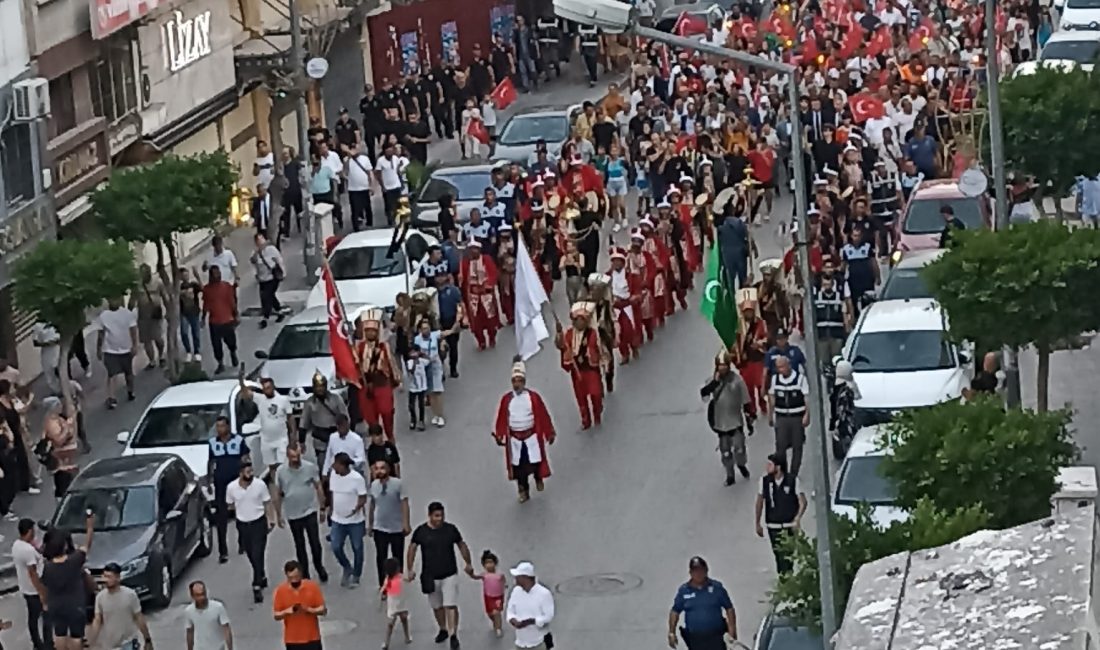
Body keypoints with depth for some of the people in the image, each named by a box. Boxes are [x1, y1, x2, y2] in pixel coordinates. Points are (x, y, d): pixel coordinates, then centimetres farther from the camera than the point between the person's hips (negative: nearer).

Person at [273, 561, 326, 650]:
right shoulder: (280, 591, -6)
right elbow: (276, 616, 0)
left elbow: (323, 610, -4)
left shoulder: (312, 587, -7)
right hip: (292, 640, 0)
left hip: (312, 638, 0)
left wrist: (309, 610, -23)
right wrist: (286, 612, -22)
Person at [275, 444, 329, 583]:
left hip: (310, 512, -1)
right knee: (300, 545, 12)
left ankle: (319, 568, 26)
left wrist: (322, 508, 1)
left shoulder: (310, 467, -10)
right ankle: (305, 575, 23)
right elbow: (277, 494, 1)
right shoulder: (280, 471, -8)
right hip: (293, 515, 1)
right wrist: (279, 515, 4)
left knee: (315, 543, 0)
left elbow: (318, 488, 0)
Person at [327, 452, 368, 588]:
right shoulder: (333, 475, -3)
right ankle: (347, 569, 29)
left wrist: (356, 509, -34)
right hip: (337, 520, 5)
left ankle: (356, 576, 27)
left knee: (357, 549, 9)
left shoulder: (357, 478, -20)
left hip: (355, 521, -5)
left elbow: (363, 498, -17)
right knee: (336, 547, 1)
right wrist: (331, 510, 12)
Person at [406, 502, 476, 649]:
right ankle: (443, 630, 37)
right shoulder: (421, 531, -8)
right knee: (437, 606, 16)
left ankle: (453, 636, -5)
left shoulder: (451, 529, -7)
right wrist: (410, 569, -8)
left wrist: (468, 564, 5)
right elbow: (412, 549, -1)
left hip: (450, 575, -2)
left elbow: (462, 545, 5)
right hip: (430, 576, 2)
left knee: (451, 605, -9)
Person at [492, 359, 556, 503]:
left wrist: (550, 433, 0)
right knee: (518, 466, 5)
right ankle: (523, 491, 22)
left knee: (534, 463, -2)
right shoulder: (506, 399, -4)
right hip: (514, 438, 2)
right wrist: (499, 435, 1)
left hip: (532, 436, -2)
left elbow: (543, 416, -3)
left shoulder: (533, 397, -8)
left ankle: (538, 477, 33)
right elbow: (502, 418, 3)